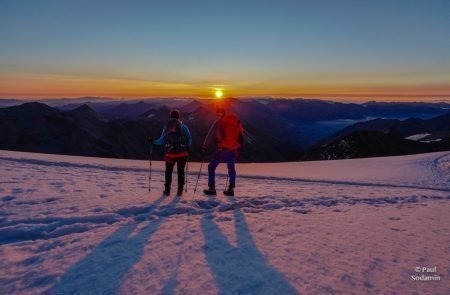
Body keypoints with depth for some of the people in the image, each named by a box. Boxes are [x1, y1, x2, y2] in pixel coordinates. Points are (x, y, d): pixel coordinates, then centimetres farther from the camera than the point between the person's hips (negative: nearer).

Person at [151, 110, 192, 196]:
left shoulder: (166, 127, 4)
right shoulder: (183, 126, -1)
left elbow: (161, 141, 3)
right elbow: (189, 138, -8)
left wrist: (153, 142, 20)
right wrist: (188, 147, 6)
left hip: (170, 154, 1)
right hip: (182, 153, -1)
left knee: (168, 172, 16)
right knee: (181, 172, 11)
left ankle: (167, 190, 18)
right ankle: (180, 190, 11)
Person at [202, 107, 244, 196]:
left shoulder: (218, 123, -2)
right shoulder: (236, 121, 10)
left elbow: (210, 135, -2)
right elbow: (241, 131, 17)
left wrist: (204, 146, 4)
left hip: (223, 149, -4)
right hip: (233, 150, 4)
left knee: (211, 167, 8)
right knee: (231, 168, 18)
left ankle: (212, 188, 4)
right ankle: (231, 189, 18)